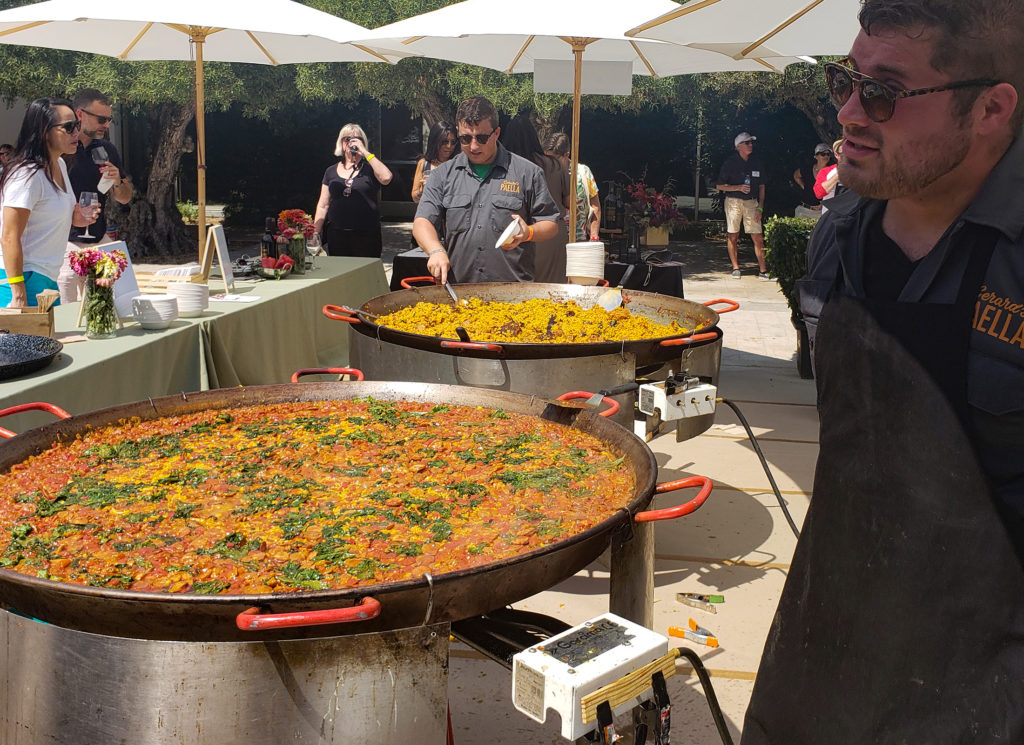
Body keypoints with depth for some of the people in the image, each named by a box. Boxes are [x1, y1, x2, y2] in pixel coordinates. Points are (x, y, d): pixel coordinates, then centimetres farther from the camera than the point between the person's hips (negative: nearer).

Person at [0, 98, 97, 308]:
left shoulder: (60, 165, 11)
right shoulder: (27, 175, -17)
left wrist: (73, 220, 5)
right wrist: (19, 295, -24)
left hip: (48, 278, 9)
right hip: (23, 278, -9)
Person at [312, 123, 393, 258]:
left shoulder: (370, 167, 5)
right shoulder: (331, 171, 14)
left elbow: (386, 178, -18)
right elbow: (323, 206, 16)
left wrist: (365, 152, -12)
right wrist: (315, 235, 8)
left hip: (367, 237, -3)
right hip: (336, 235, 3)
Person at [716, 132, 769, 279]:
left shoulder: (757, 162, 8)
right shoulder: (730, 162, -2)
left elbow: (761, 186, 12)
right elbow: (719, 186, 0)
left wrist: (760, 207, 4)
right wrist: (739, 187, -12)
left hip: (751, 202, 2)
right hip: (733, 201, -2)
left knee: (757, 237, -6)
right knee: (733, 237, 3)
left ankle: (763, 270, -4)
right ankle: (736, 268, 14)